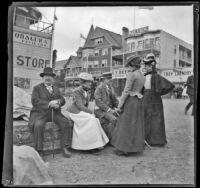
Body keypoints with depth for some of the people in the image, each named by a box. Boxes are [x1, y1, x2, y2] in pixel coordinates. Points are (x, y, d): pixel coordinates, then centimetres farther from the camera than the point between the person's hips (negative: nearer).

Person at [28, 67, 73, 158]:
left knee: (67, 123, -19)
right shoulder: (37, 88, 7)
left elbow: (62, 100, 11)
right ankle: (38, 151, -23)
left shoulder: (56, 89, 21)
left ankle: (64, 148, -12)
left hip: (55, 113, 4)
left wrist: (58, 102, -14)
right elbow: (35, 101, -7)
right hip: (40, 113, -3)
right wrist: (49, 103, -20)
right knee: (38, 125, -33)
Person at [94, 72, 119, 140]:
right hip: (100, 110, -7)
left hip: (111, 110, 7)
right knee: (113, 119, -31)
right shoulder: (99, 88, -10)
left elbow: (115, 100, 15)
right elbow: (99, 102, -18)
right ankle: (110, 139, -17)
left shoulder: (111, 88, 12)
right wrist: (109, 110, -23)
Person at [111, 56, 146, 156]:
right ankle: (134, 147, 21)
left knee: (126, 125, 0)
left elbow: (126, 91, -16)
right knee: (136, 125, 13)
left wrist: (120, 105, -11)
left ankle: (124, 149, 7)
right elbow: (139, 90, 12)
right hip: (139, 102, 8)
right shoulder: (143, 76, 13)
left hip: (130, 101, -8)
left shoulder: (131, 74, -12)